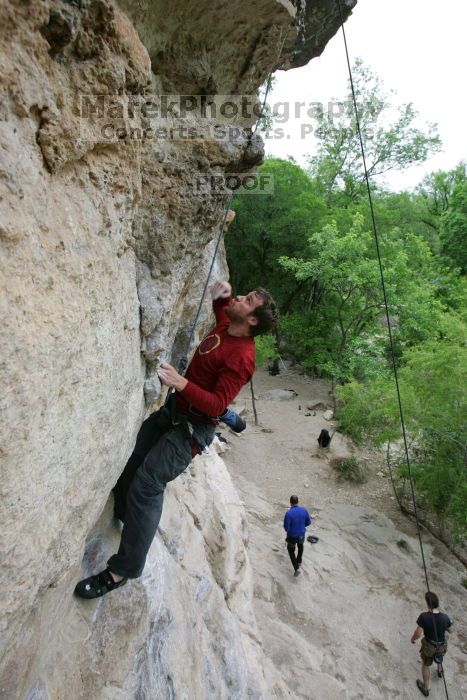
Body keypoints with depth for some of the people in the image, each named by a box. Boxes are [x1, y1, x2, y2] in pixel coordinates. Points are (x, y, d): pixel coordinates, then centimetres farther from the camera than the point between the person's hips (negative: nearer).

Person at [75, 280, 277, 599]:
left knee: (147, 483, -17)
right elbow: (223, 313, 28)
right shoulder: (225, 328, 1)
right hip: (174, 409, 9)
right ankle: (124, 512, 42)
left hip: (192, 428, -9)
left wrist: (181, 383, -40)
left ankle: (123, 570, -6)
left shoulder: (241, 356, -25)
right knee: (133, 463, 15)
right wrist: (220, 297, 8)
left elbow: (217, 404, -29)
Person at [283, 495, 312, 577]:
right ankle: (299, 561, 53)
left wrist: (288, 530, 1)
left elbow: (286, 527, -23)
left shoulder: (288, 513, -30)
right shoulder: (304, 510, -18)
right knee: (300, 545, 37)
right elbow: (308, 522, -4)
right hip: (301, 534, 3)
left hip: (292, 536, -3)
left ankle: (296, 568, 16)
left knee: (291, 551, 25)